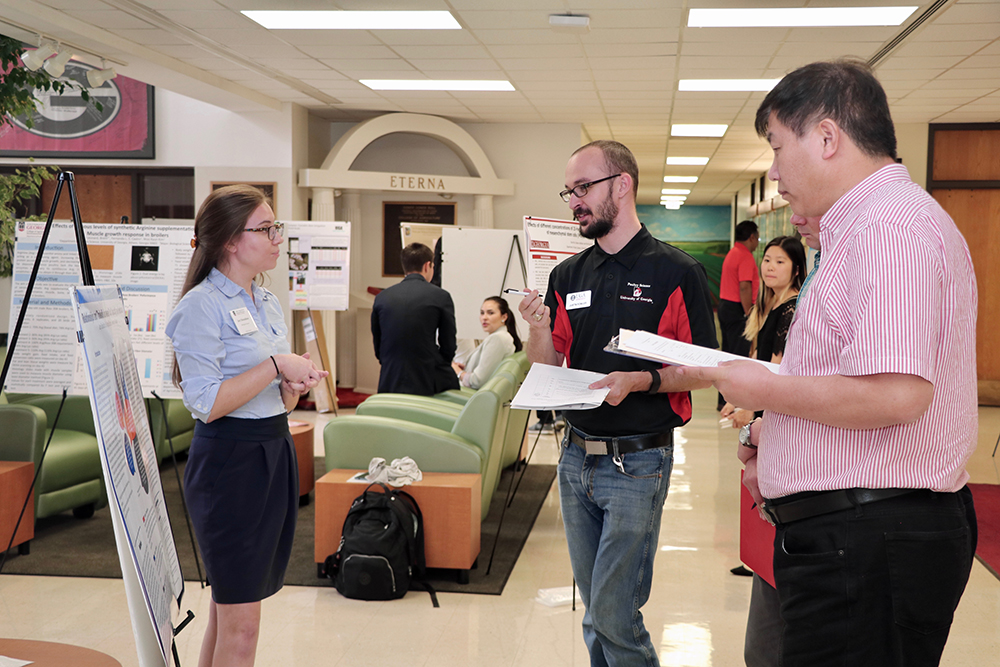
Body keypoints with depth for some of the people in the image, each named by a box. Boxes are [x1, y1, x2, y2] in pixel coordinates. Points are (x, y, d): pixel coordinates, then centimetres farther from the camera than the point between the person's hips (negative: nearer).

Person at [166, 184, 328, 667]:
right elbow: (207, 403, -20)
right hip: (228, 462, -8)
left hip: (276, 452, 8)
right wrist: (276, 365, -18)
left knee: (229, 612, 16)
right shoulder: (201, 306, -12)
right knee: (240, 625, -3)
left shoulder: (267, 303, 13)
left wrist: (296, 385, -2)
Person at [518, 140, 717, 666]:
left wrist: (640, 380, -23)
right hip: (576, 458, 6)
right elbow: (547, 370, 9)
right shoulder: (568, 275, 9)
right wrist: (538, 328, -11)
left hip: (637, 463, -5)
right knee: (595, 610, 15)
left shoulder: (676, 272, -7)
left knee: (614, 615, -4)